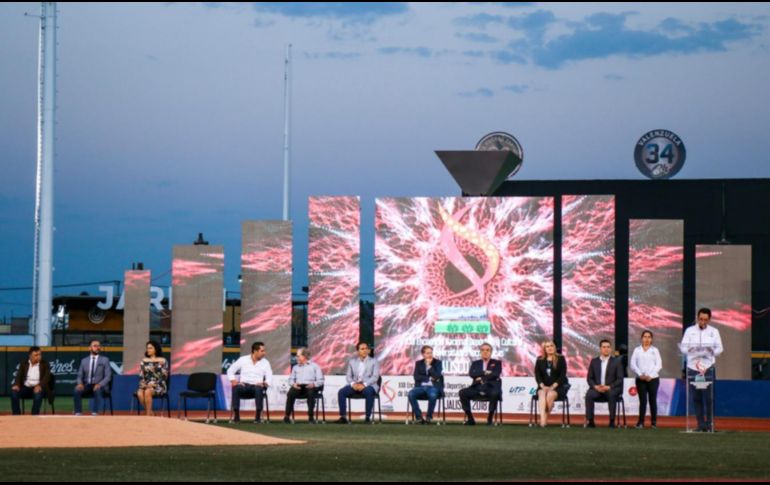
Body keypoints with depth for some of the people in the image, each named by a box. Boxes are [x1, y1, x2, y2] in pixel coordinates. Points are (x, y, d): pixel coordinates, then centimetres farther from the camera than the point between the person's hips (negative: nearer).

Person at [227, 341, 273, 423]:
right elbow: (230, 371, 12)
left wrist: (264, 383, -21)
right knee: (236, 388, -36)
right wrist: (233, 380, -7)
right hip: (244, 386, 0)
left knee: (259, 389, -38)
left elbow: (269, 379, 2)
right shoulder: (243, 360, 8)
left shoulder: (265, 363, 9)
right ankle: (236, 416, -29)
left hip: (257, 386, 0)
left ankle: (258, 416, -30)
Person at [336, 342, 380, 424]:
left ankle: (368, 417, -31)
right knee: (341, 392, -23)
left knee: (369, 392, -39)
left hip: (368, 386, -3)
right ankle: (343, 417, -21)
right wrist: (353, 384, -14)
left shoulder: (374, 361, 5)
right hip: (355, 385, 3)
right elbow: (348, 376, 9)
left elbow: (375, 377, -6)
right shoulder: (352, 361, 14)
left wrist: (364, 385, -21)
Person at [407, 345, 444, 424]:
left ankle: (429, 417, -18)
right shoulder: (418, 363, 13)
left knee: (432, 395, -39)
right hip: (421, 387, 2)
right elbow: (416, 377, -1)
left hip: (433, 387, -2)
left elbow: (437, 376, -9)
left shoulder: (438, 362, 7)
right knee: (411, 394, -30)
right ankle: (419, 417, -19)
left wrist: (429, 365, -9)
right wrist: (429, 378, -9)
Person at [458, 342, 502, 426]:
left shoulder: (497, 363, 15)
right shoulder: (475, 363, 21)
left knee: (495, 393, -39)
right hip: (477, 388, 3)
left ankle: (490, 419, -25)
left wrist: (482, 378, -7)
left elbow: (496, 374, -4)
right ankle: (470, 418, -17)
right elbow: (471, 374, 2)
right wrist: (484, 373, -9)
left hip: (491, 388, -3)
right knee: (462, 392, -24)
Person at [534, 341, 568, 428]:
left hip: (558, 386, -2)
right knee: (542, 394, -32)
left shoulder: (560, 359, 2)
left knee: (550, 395, -35)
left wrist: (553, 386, -16)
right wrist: (542, 386, -13)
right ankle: (542, 420, -46)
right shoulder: (540, 360, 10)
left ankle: (546, 418, -23)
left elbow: (563, 375, -5)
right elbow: (537, 375, 4)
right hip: (544, 386, 2)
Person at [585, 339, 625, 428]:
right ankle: (590, 421, -26)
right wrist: (595, 386, -11)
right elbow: (589, 378, 10)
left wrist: (609, 387, -16)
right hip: (597, 388, 2)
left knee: (611, 394, -36)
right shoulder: (594, 361, 13)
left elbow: (620, 379, 0)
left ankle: (612, 421, -29)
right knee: (589, 395, -31)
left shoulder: (617, 362, 6)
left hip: (611, 389, -2)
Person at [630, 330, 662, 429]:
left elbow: (659, 365, 1)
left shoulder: (655, 350, 8)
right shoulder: (637, 350, 9)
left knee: (653, 400, 0)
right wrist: (640, 374, -11)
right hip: (640, 379, 0)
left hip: (653, 379, 0)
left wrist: (650, 375, -11)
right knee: (642, 401, -4)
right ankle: (641, 422, -4)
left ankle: (654, 422, 5)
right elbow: (633, 364, 2)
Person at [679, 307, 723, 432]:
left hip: (708, 367, -1)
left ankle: (709, 424, 1)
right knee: (697, 398, 1)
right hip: (693, 367, 1)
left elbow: (720, 348, 6)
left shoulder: (714, 332, 8)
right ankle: (700, 424, 5)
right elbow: (683, 347, 3)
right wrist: (688, 349, -20)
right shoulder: (690, 331, 7)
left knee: (708, 398, -6)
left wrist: (712, 351, -16)